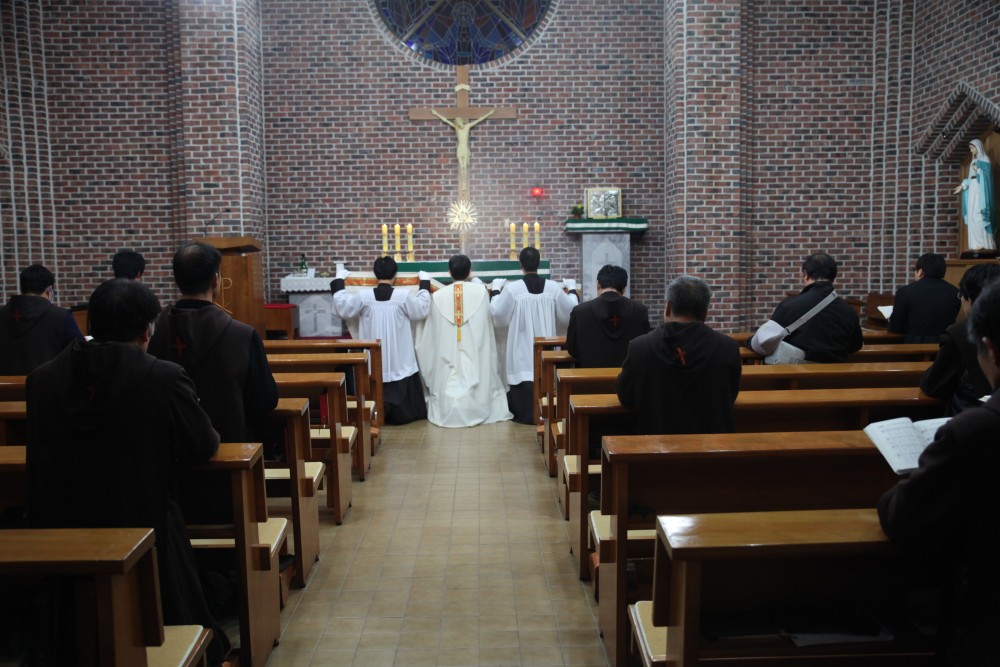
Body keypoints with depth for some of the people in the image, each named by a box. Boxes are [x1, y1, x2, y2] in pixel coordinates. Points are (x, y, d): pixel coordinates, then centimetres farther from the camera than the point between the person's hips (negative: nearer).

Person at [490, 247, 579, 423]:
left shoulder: (512, 288, -14)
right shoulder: (553, 287, -6)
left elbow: (497, 313, -3)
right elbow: (570, 312, 6)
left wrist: (496, 290, 12)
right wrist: (572, 289, 23)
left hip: (522, 345, -3)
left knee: (524, 374, 6)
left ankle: (527, 414, 9)